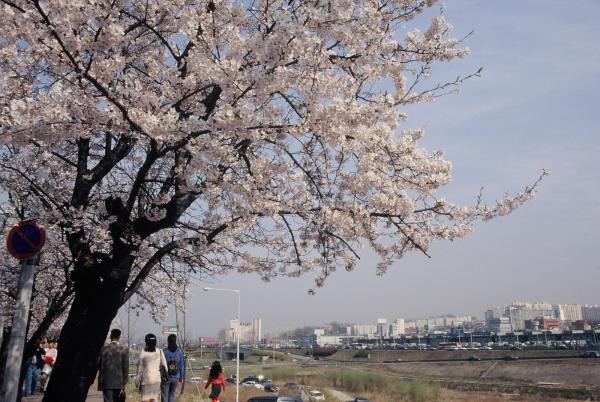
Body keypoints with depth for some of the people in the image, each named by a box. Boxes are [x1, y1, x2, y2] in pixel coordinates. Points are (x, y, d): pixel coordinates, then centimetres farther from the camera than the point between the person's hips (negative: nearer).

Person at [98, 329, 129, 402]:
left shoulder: (102, 348, -5)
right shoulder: (124, 350, -5)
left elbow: (98, 365, 0)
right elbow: (126, 368, -5)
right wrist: (124, 384, 1)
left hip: (106, 382, -1)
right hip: (118, 382, 1)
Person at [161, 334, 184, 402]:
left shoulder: (164, 351, -11)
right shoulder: (179, 352, -3)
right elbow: (181, 366, 1)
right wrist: (181, 377, 10)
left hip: (166, 377, -3)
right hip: (175, 377, 3)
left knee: (164, 396, 5)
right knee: (172, 395, 17)